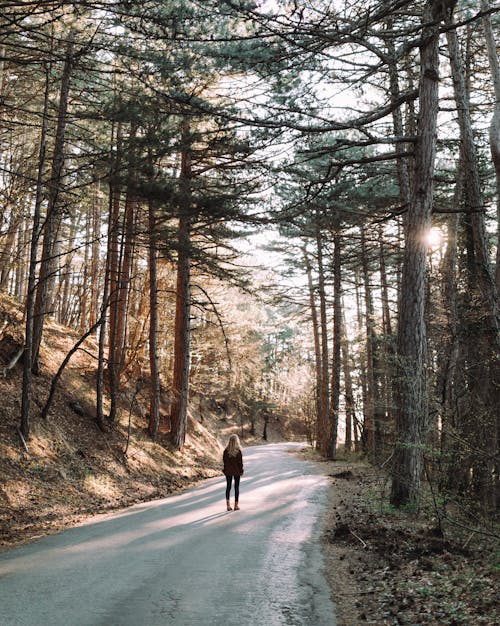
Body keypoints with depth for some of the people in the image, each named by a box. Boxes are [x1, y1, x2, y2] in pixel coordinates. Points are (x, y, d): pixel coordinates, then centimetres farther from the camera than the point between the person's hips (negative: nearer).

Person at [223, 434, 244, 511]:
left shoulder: (226, 450, -8)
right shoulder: (238, 451, -13)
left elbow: (224, 460, -3)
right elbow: (240, 462, -9)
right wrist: (241, 471, 2)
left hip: (228, 471, 2)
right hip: (236, 471, -2)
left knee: (228, 487, 10)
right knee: (236, 487, 8)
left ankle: (228, 504, 3)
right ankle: (236, 505, 10)